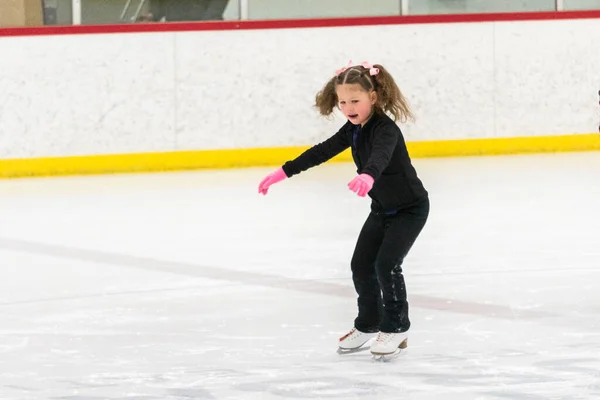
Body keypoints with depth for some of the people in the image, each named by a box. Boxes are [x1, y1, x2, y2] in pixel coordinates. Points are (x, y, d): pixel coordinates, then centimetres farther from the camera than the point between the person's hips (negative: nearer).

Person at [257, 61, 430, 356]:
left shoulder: (386, 129, -30)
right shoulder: (354, 129, -4)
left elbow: (380, 155, -51)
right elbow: (321, 152, 4)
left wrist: (368, 176, -72)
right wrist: (284, 172, 4)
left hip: (410, 208, -9)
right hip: (382, 208, 9)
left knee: (386, 264, -17)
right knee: (361, 265, 7)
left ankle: (396, 327, -1)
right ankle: (368, 324, 24)